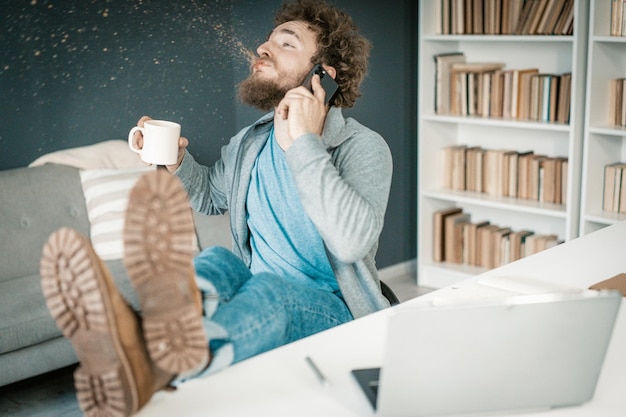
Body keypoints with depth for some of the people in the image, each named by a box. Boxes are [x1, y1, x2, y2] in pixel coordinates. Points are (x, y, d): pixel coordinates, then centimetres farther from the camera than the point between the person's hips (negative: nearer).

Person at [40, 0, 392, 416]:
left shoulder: (364, 147, -9)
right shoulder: (248, 145, 11)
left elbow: (353, 241, -27)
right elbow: (210, 196, 31)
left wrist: (303, 144, -26)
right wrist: (175, 162, 8)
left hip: (331, 309, -5)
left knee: (269, 290, -37)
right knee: (216, 262, -27)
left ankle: (161, 360, -72)